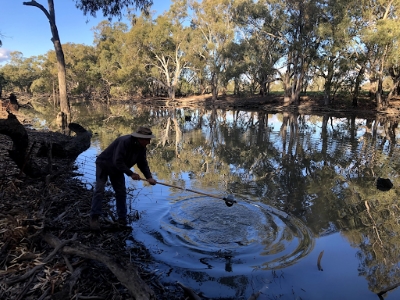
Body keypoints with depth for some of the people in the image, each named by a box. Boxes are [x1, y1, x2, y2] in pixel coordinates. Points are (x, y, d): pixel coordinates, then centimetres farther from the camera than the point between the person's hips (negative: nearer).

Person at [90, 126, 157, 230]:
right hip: (104, 164, -7)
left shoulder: (141, 148, -10)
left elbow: (143, 163, -7)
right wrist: (131, 174, -35)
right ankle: (94, 217, -2)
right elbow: (118, 162, -37)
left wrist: (149, 177, -20)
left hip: (117, 169, 7)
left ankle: (122, 219, 10)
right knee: (99, 191, -10)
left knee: (121, 192, 3)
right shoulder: (125, 142, -35)